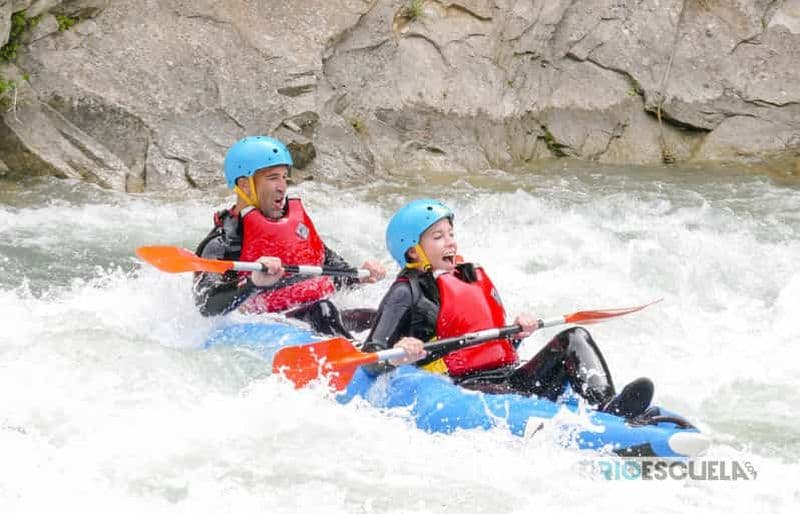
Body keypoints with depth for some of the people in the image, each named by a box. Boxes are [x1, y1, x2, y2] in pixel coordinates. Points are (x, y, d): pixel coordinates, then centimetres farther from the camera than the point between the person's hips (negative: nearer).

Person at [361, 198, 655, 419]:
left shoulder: (474, 278, 25)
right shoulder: (408, 292, 2)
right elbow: (369, 359, -7)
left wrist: (517, 333, 10)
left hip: (509, 379, 8)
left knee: (573, 339, -6)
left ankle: (606, 407, -34)